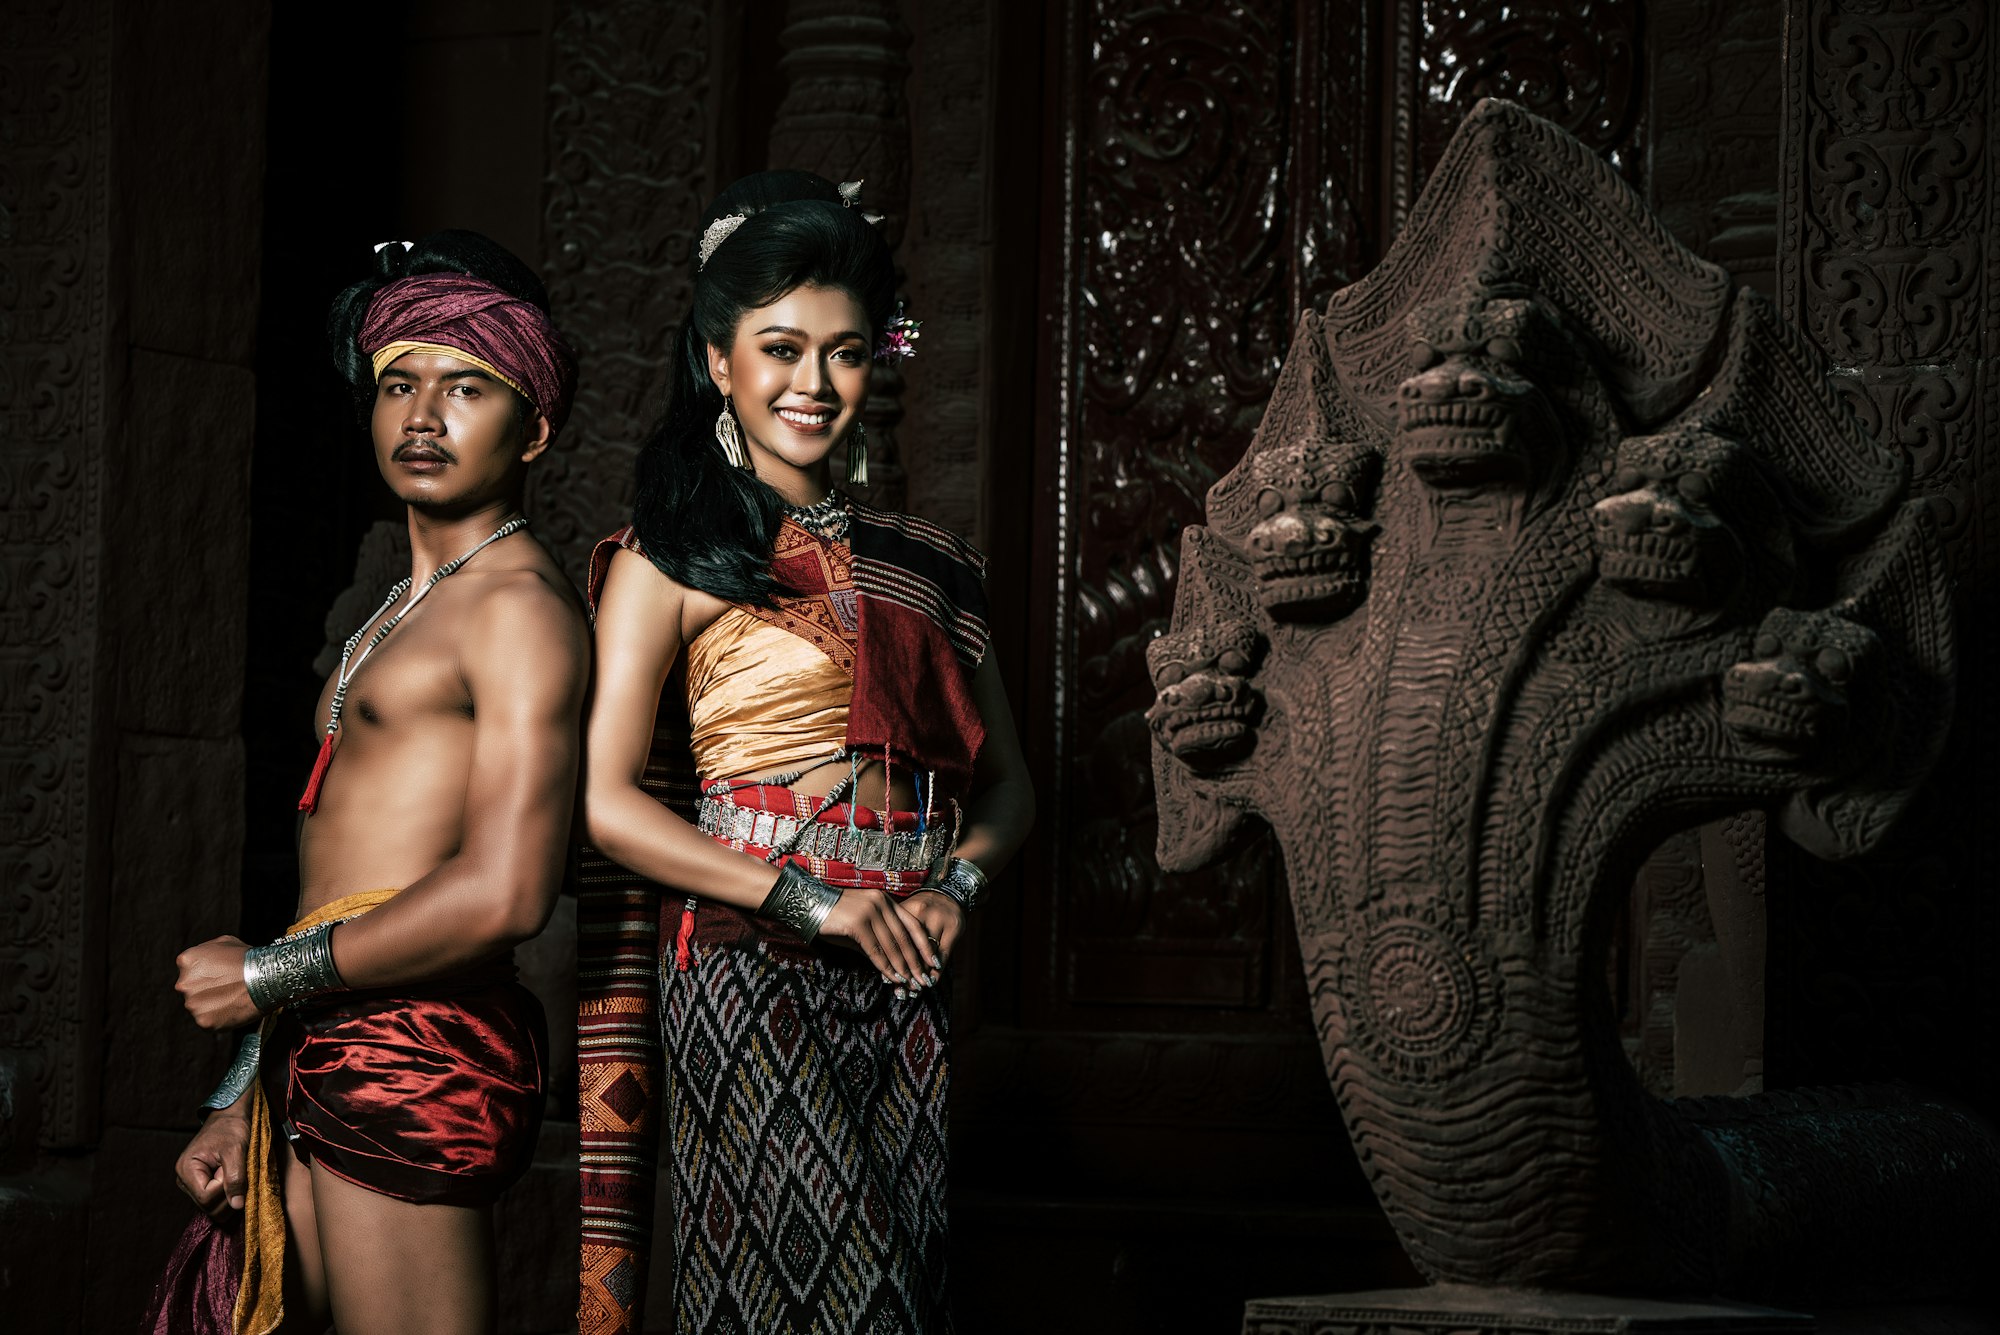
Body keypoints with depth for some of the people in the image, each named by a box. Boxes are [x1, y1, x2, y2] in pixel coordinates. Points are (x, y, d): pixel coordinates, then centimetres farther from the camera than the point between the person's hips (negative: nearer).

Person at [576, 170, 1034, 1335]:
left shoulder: (927, 566, 17)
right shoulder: (674, 562, 1)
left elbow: (1007, 780, 17)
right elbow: (605, 802, -8)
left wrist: (957, 884, -6)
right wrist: (808, 900, -15)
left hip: (907, 986, 5)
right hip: (752, 968, -5)